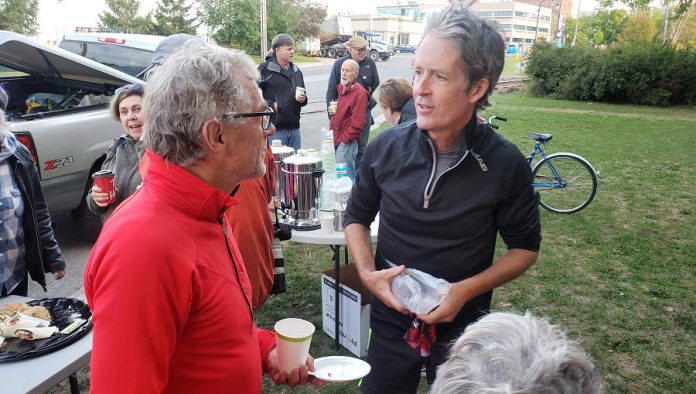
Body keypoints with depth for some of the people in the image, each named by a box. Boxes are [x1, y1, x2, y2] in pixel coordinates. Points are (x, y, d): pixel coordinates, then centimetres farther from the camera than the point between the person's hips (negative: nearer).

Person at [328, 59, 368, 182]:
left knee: (343, 175, -9)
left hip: (347, 141, -8)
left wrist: (343, 139, -14)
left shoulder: (360, 93, -11)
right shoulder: (340, 88, 15)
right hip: (335, 138, 8)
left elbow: (358, 122, -15)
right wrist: (332, 112, 12)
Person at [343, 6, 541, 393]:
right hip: (391, 320, 2)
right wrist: (367, 273, -14)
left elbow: (525, 247, -5)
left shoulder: (505, 163, -17)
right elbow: (357, 215, 3)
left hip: (463, 326, -1)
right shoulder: (387, 147, -12)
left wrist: (466, 289, -19)